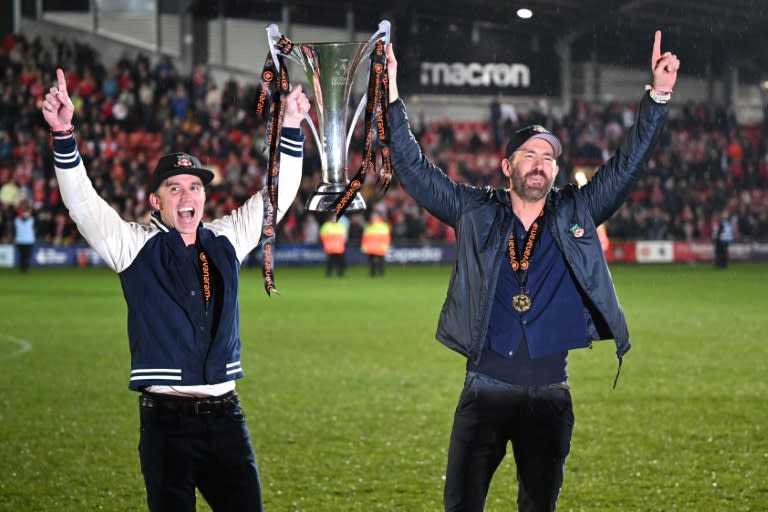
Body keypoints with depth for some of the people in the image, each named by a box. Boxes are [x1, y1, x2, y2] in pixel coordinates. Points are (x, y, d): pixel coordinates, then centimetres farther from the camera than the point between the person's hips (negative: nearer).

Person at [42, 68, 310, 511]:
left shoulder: (226, 241, 11)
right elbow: (83, 203, -11)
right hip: (166, 421, -3)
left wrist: (291, 128, 4)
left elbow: (277, 197, 13)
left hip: (225, 416, 3)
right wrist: (64, 135, -24)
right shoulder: (136, 246, 1)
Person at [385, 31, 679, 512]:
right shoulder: (477, 213, 6)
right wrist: (392, 102, -6)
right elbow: (416, 170, 3)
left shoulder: (577, 213, 8)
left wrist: (659, 97, -7)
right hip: (485, 390, -1)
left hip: (551, 394, 1)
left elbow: (627, 165, 4)